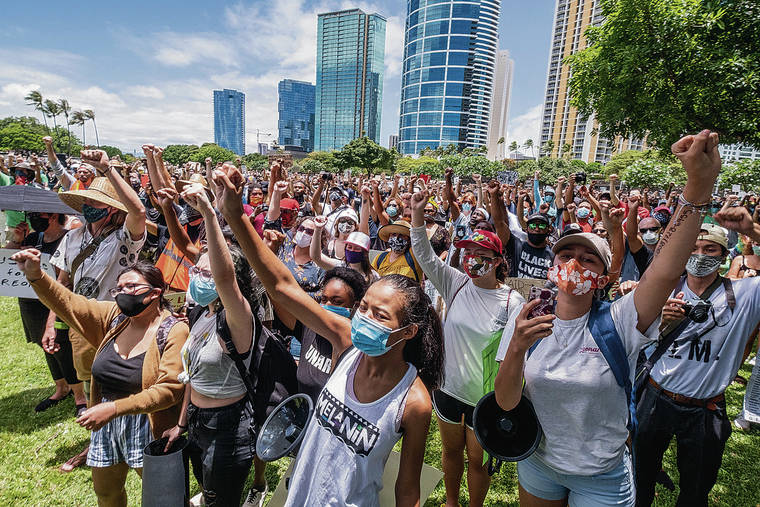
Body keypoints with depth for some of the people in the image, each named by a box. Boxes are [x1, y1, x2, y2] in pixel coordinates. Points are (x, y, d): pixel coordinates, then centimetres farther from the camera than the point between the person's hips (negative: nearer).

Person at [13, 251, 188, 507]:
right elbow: (69, 304, -5)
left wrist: (114, 408, -29)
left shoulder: (174, 331, -20)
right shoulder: (114, 316, 0)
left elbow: (169, 389, -25)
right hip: (106, 425, 7)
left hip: (148, 428, -6)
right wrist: (35, 275, -21)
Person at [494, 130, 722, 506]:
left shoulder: (615, 324, -18)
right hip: (537, 466, 2)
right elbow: (505, 402, -17)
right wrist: (517, 348, -35)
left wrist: (699, 186, -43)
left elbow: (666, 272, -34)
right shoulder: (524, 324, -13)